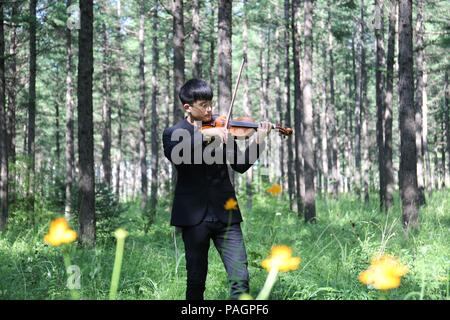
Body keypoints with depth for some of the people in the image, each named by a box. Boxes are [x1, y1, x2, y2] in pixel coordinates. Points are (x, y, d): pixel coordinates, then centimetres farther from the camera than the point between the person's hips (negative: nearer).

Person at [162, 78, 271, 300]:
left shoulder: (220, 130, 11)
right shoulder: (174, 133, 3)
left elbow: (240, 165, 7)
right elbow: (174, 156, -20)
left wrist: (258, 141, -7)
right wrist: (205, 135, -27)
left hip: (224, 214, 2)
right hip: (194, 216, -2)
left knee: (240, 277, -5)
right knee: (196, 280, 5)